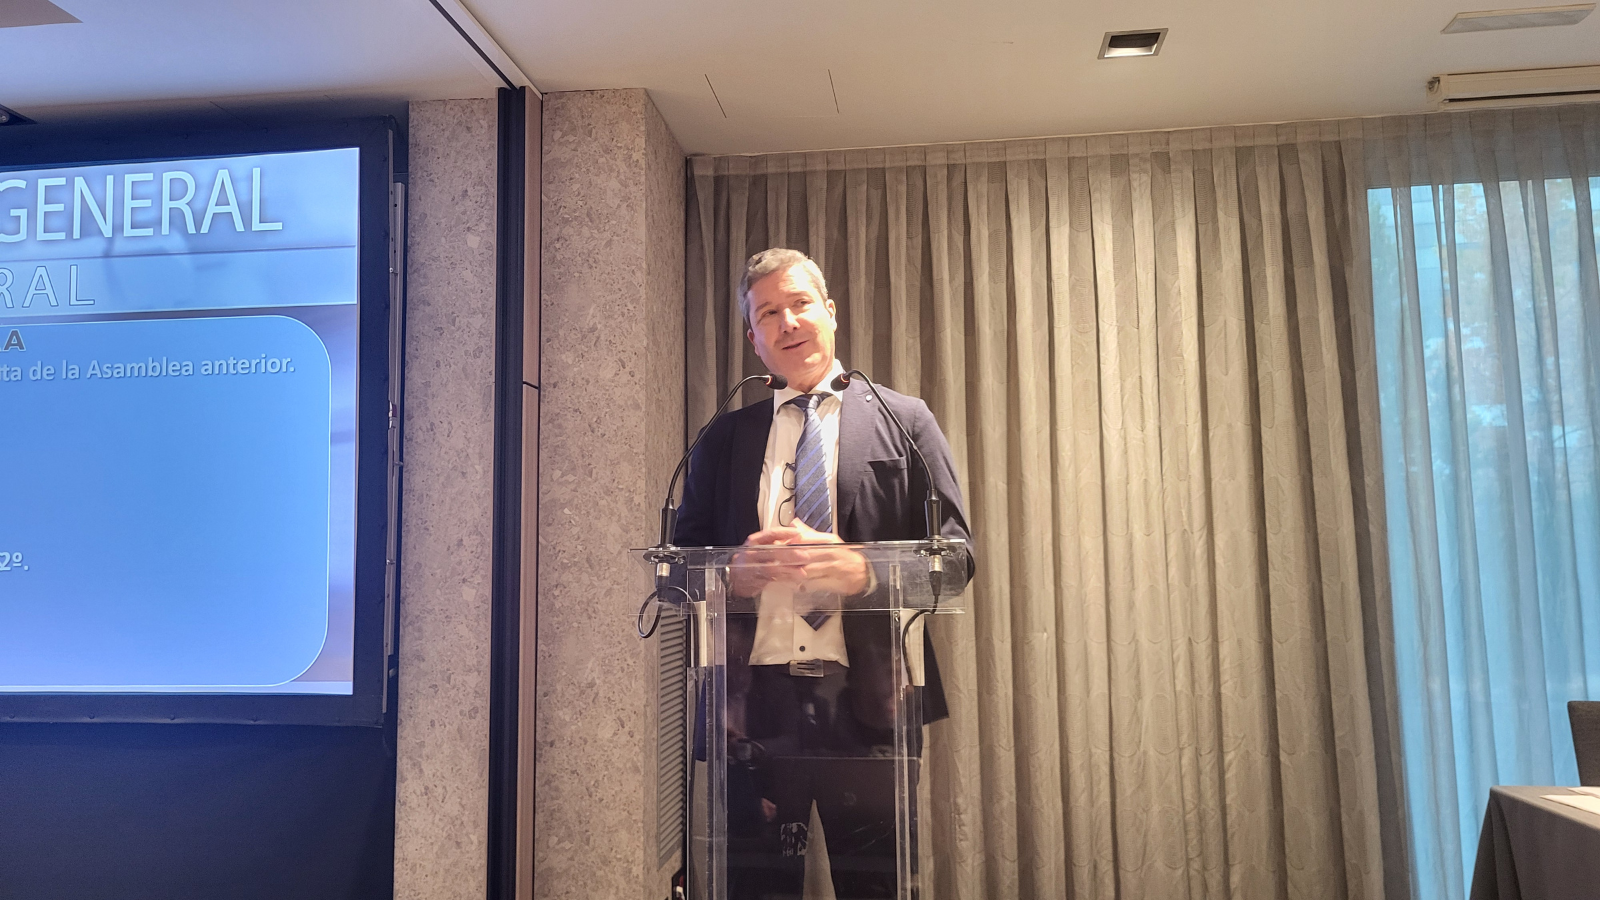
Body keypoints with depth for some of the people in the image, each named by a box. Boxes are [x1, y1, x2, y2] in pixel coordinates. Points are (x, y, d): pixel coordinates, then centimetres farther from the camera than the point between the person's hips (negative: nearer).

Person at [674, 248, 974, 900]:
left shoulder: (904, 422, 8)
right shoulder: (724, 438, 15)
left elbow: (954, 553, 2)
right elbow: (683, 556, 13)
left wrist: (863, 571, -16)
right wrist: (731, 570, -10)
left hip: (866, 698, -1)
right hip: (753, 698, 2)